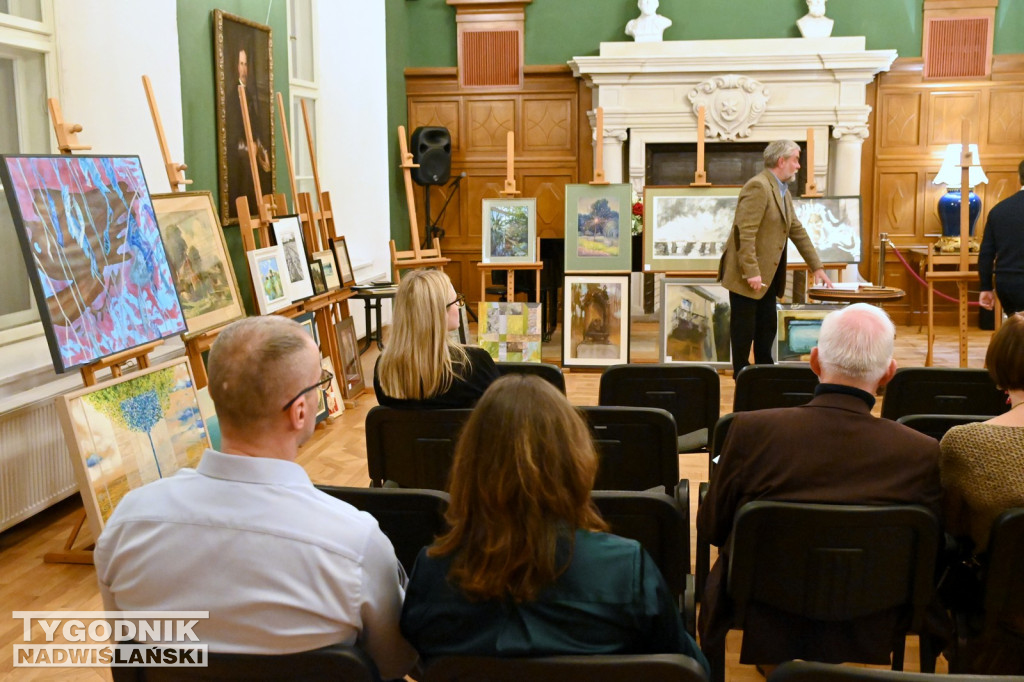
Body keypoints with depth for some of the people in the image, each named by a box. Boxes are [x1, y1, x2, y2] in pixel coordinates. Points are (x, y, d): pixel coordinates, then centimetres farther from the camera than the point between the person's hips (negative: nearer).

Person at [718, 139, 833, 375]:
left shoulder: (783, 191, 14)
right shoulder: (758, 186, -17)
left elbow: (797, 230, 18)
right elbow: (745, 232, -24)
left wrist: (817, 267, 17)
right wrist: (751, 272, -27)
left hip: (768, 274, 9)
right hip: (747, 276, -9)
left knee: (767, 328, 14)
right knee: (745, 329, 1)